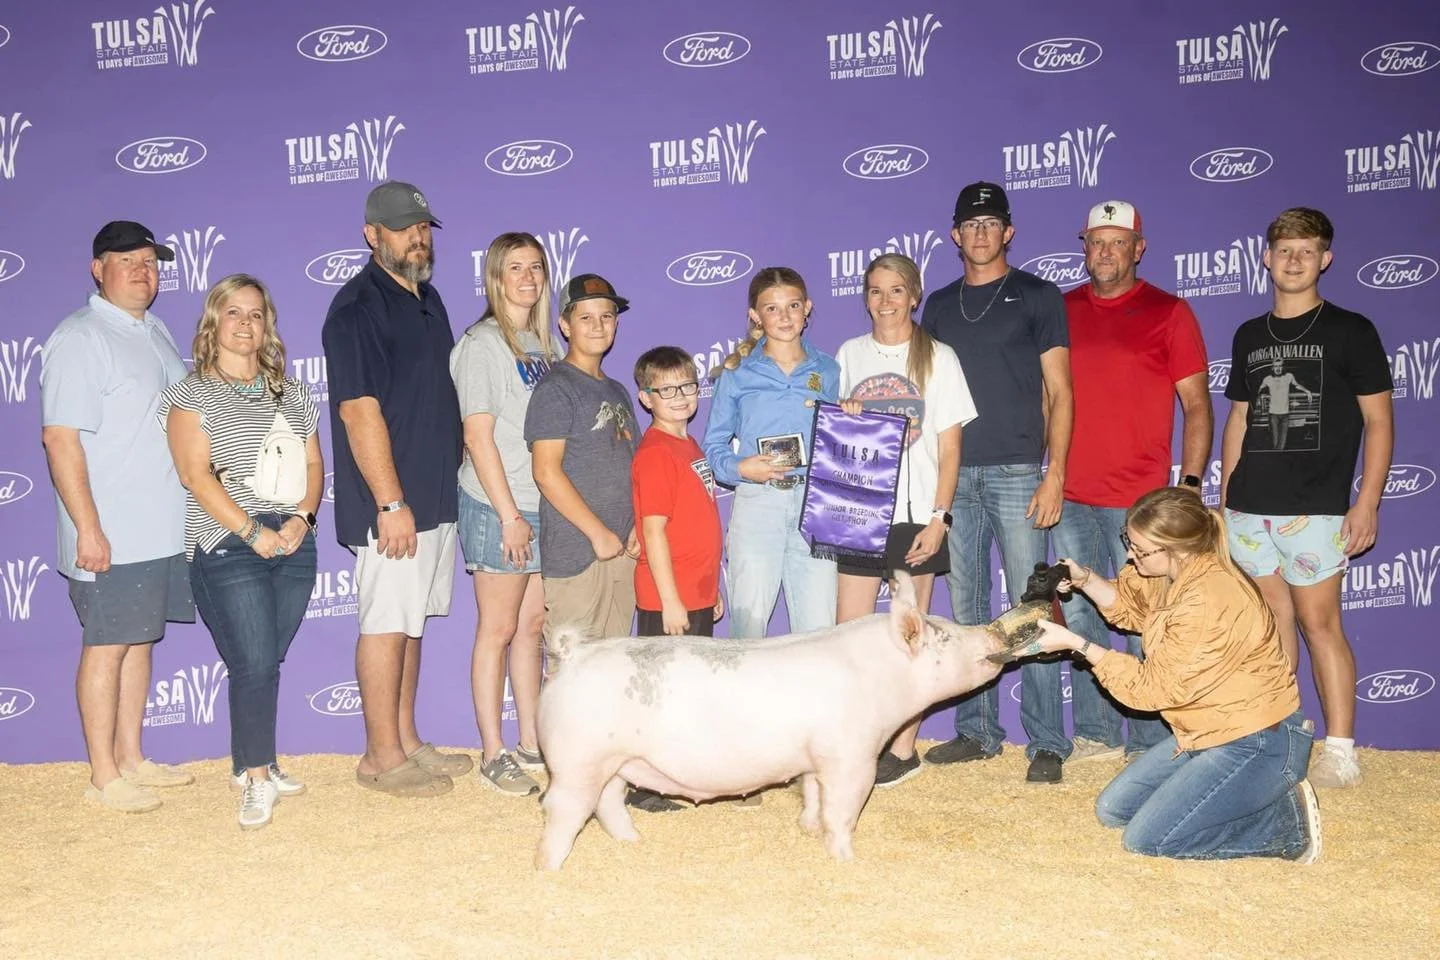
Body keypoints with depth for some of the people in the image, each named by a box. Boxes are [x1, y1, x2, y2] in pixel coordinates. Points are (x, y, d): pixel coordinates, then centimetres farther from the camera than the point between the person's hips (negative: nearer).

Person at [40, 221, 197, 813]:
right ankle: (104, 776, 10)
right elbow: (60, 438, -17)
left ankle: (131, 759, 24)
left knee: (138, 638, 14)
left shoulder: (155, 331, 15)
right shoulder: (80, 339, -12)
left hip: (163, 529, 8)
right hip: (111, 535, -8)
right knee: (107, 646, 0)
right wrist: (88, 527, -21)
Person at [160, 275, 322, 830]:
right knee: (256, 665, -8)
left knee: (266, 662, 10)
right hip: (229, 547, -5)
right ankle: (257, 779, 6)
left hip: (294, 544, 5)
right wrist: (253, 532, -16)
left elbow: (313, 463, 12)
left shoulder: (290, 394, 14)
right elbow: (195, 474, -10)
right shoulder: (193, 394, -1)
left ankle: (252, 763, 24)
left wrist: (302, 518, -6)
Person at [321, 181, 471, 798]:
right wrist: (390, 502, -21)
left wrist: (452, 478, 17)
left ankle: (406, 741, 25)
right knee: (387, 624, -2)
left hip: (435, 495, 9)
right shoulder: (357, 307, -12)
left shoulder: (427, 298, 15)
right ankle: (382, 757, 9)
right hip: (389, 502, -9)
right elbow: (360, 410, -19)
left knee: (412, 620, 15)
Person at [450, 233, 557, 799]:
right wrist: (509, 515, -16)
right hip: (499, 508, -7)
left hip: (541, 506, 7)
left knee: (532, 624, 13)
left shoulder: (541, 344, 13)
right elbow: (479, 436, -14)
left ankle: (531, 745, 23)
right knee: (498, 630, 1)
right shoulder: (483, 344, -9)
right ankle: (493, 756, 11)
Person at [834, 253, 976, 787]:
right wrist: (844, 421, -4)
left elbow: (950, 449, -1)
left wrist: (938, 517, -9)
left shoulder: (937, 358, 2)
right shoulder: (849, 354, 10)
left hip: (916, 513, -3)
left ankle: (903, 749, 14)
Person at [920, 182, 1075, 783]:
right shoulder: (939, 306, 16)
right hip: (952, 475, 4)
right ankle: (977, 733, 17)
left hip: (1017, 473, -4)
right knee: (967, 611, 8)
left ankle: (1046, 743, 1)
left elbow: (1058, 392, 0)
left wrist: (1055, 473, -10)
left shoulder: (1037, 297, 5)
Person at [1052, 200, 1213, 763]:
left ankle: (1151, 744, 12)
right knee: (1081, 617, 10)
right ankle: (1095, 735, 21)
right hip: (1069, 496, 4)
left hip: (1140, 500, -4)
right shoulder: (1061, 311, 11)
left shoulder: (1168, 313, 0)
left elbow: (1197, 406, -1)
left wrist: (1190, 484, -10)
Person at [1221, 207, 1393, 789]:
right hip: (1249, 507, 5)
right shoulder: (1249, 337, 14)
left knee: (1319, 622, -4)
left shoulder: (1350, 332, 1)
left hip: (1315, 507, -4)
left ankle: (1340, 752, 3)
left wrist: (1367, 502, -9)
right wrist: (1224, 496, 13)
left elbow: (1379, 421, -1)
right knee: (1273, 619, 10)